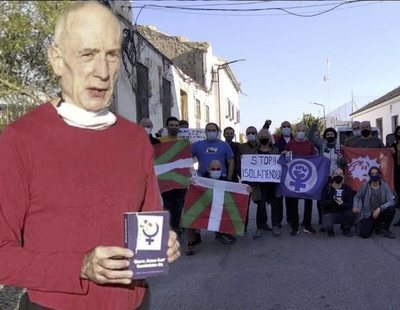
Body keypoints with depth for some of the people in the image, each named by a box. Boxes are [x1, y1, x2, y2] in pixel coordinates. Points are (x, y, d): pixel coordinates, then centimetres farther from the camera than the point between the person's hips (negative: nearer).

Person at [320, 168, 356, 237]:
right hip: (329, 213, -2)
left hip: (343, 213, 2)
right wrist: (333, 201, -28)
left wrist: (342, 204, -30)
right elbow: (322, 203, -11)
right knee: (327, 225, -34)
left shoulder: (347, 188, 1)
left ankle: (346, 229, 4)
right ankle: (330, 230, 9)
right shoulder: (327, 188, -2)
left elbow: (350, 204, -8)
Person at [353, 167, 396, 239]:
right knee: (364, 234, -23)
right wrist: (355, 206, -12)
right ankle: (374, 225, 15)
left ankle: (385, 229, -3)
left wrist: (379, 208, -28)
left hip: (381, 213, 1)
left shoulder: (384, 185, -6)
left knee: (391, 209, -32)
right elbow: (357, 197, 8)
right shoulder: (365, 185, -6)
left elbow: (391, 201, -14)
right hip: (368, 214, -1)